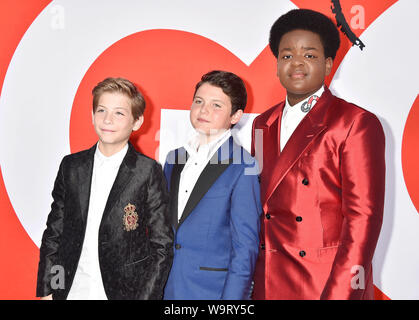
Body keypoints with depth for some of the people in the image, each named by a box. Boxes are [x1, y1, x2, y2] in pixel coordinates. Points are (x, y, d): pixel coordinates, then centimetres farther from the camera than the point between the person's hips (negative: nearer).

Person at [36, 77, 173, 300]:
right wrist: (46, 291, 4)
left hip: (126, 291, -3)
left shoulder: (149, 172, -8)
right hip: (71, 291, 3)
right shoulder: (71, 166, 4)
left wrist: (147, 296, -12)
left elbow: (162, 246, -6)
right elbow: (54, 233, 7)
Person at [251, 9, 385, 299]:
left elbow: (363, 217, -12)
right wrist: (249, 275, 5)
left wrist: (339, 293, -17)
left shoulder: (357, 123, -8)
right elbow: (259, 203, 11)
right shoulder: (263, 125, 9)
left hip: (328, 283, -5)